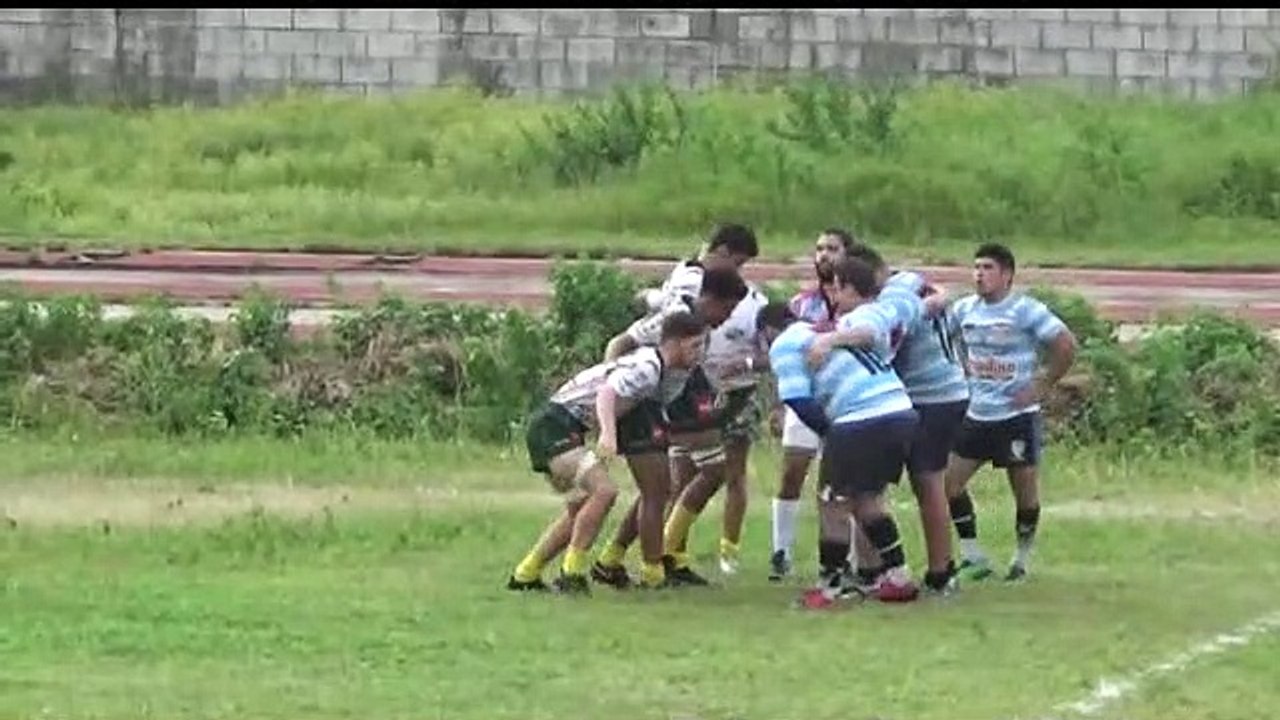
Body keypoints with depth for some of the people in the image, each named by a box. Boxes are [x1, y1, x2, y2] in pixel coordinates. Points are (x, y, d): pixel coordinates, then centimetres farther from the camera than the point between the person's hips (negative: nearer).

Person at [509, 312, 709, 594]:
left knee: (581, 509, 18)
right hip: (555, 427, -10)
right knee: (604, 490, -23)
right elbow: (607, 393, -32)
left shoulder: (651, 365, 12)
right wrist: (608, 433, -49)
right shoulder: (647, 368, -18)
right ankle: (572, 573, -19)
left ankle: (524, 575, 26)